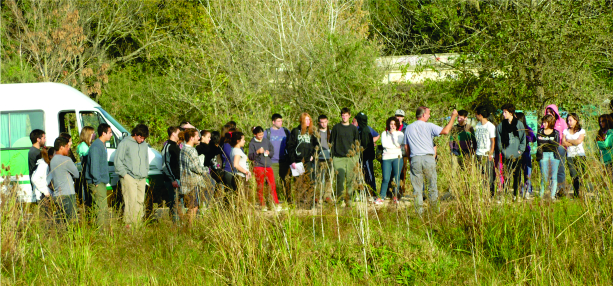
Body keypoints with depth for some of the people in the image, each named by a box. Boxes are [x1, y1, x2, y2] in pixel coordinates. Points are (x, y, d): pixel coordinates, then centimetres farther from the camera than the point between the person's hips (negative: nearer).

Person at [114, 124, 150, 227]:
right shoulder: (125, 143, -3)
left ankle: (138, 222, 6)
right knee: (131, 200, -13)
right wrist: (124, 173, -8)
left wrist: (145, 173, 16)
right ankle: (128, 223, -12)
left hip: (142, 178, 6)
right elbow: (118, 160, -4)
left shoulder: (144, 145, 16)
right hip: (129, 177, -6)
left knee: (140, 201, 3)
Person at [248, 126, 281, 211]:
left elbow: (272, 150, 18)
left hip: (268, 165, 3)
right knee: (260, 187, 2)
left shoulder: (266, 141, 10)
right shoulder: (252, 143, -1)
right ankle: (263, 205, 11)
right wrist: (257, 152, -20)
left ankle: (276, 204, -1)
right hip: (258, 167, -3)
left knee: (272, 186, -4)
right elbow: (250, 156, -5)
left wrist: (269, 153, -4)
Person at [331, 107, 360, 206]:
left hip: (351, 158, 1)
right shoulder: (336, 127, 8)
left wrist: (356, 157, 8)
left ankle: (348, 199, 7)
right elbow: (332, 142, 8)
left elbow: (357, 143, 16)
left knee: (350, 180, 0)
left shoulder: (353, 128, 12)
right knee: (340, 178, -12)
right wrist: (332, 156, 1)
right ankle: (339, 195, -1)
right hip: (339, 158, -1)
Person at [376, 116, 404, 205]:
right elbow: (384, 144, -3)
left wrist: (393, 133, -7)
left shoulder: (400, 134, 9)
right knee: (385, 179, -6)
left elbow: (398, 143, -7)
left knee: (397, 178, -1)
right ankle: (381, 197, 2)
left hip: (397, 157, 0)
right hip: (386, 157, 0)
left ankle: (395, 196, 9)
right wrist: (396, 147, -5)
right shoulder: (384, 133, 12)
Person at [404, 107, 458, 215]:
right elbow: (445, 131, -13)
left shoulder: (409, 128, 9)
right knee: (432, 185, 8)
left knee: (417, 187, 3)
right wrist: (453, 117, -3)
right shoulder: (428, 126, -4)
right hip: (428, 158, -3)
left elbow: (406, 147, 12)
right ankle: (434, 208, 9)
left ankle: (419, 210, -1)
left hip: (414, 159, 3)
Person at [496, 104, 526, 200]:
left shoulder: (519, 124, 3)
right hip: (506, 155, 1)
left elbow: (523, 138, 6)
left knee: (517, 175, 5)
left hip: (517, 155, 0)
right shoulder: (501, 125, 8)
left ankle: (516, 194, 13)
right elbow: (499, 140, 13)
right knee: (506, 175, -5)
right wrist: (501, 150, 1)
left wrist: (520, 150, -3)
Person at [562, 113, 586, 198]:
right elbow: (563, 143, 3)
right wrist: (574, 143, -4)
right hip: (570, 156, 2)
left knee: (580, 175, -11)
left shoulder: (581, 131, 7)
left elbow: (578, 141, -7)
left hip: (580, 155, -2)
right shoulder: (566, 131, 16)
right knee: (574, 176, -8)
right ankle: (576, 194, -7)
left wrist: (568, 140, 4)